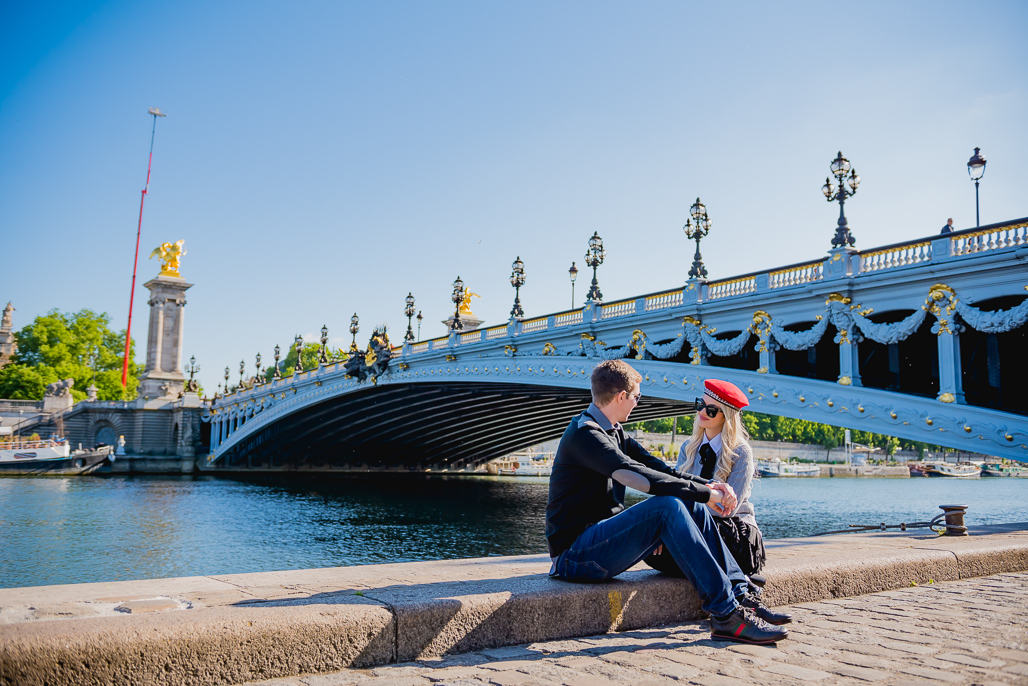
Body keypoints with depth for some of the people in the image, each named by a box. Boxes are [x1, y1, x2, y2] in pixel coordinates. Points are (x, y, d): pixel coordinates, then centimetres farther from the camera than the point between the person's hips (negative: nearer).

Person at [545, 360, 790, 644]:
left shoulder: (613, 432, 16)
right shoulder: (584, 434, -16)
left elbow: (658, 469, 11)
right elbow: (641, 477, -26)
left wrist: (709, 485, -5)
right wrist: (705, 493, -19)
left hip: (602, 539, 10)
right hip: (575, 553, -9)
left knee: (693, 507, -1)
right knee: (668, 506, -28)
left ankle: (739, 595, -4)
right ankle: (726, 615, -27)